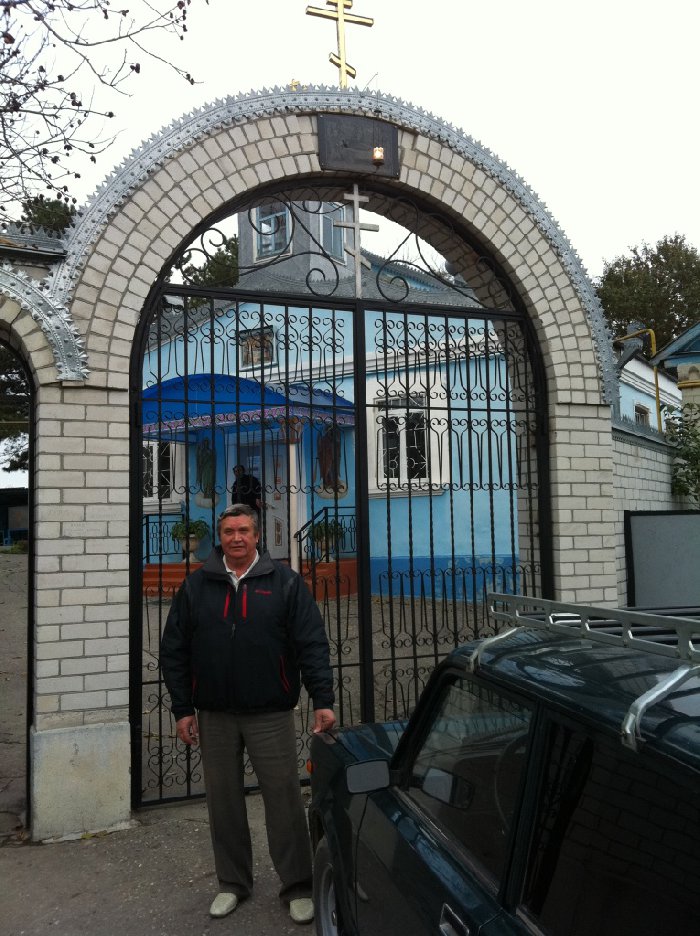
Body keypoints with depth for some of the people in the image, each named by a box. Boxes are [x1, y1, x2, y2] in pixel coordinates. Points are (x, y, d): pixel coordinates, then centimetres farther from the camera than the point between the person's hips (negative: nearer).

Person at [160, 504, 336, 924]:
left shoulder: (285, 582, -3)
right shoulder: (196, 586, 5)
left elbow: (312, 645, -6)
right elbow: (174, 650, 6)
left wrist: (323, 700, -14)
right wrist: (183, 709, 2)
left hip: (271, 715, -2)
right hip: (214, 716, 3)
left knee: (285, 800, 3)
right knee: (224, 803, 13)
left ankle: (299, 887, 20)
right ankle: (233, 883, 32)